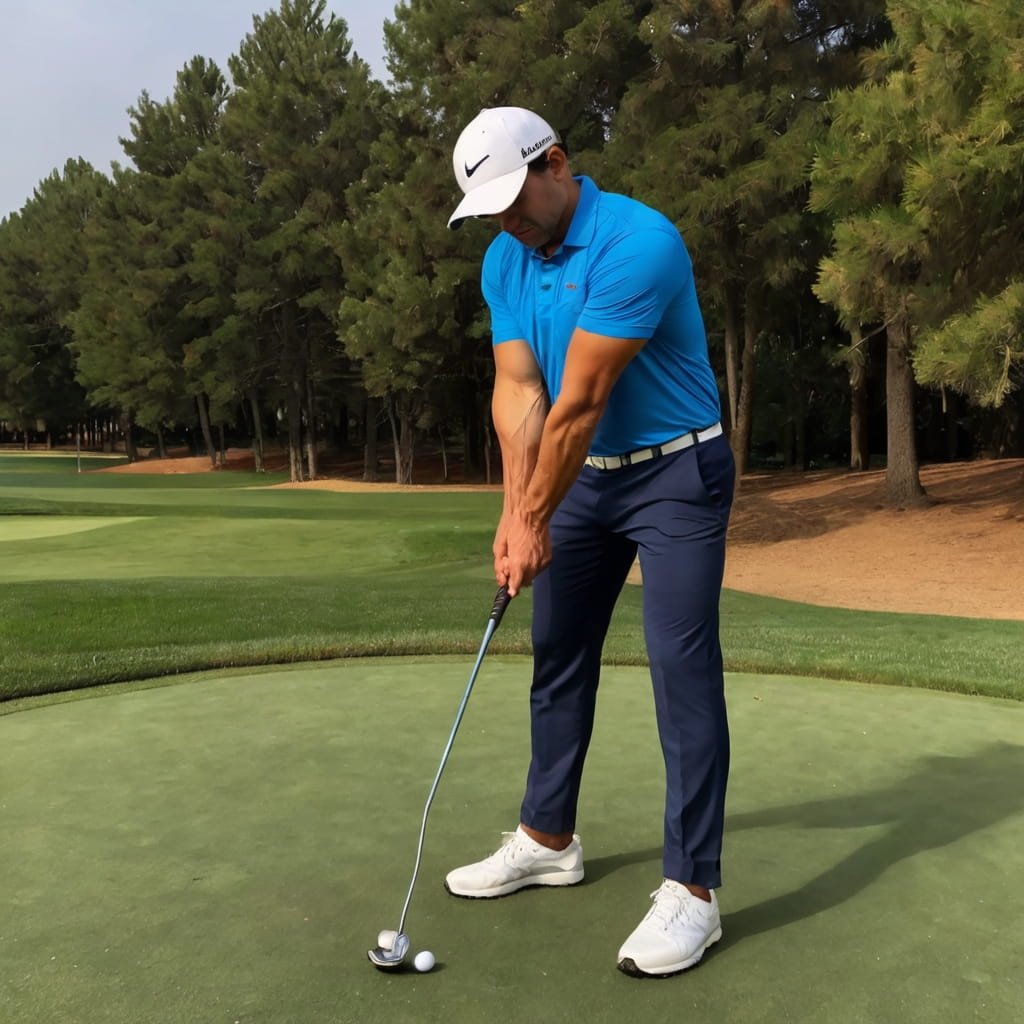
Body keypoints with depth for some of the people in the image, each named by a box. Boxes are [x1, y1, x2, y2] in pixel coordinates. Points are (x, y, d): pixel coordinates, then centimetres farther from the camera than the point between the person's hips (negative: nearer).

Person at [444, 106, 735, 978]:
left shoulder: (640, 243, -25)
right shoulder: (503, 262, 0)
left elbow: (580, 401, -24)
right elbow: (519, 391, -5)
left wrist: (536, 518, -19)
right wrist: (516, 508, -16)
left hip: (676, 473, -7)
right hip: (583, 476, 8)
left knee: (682, 666, -11)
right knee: (558, 655, 11)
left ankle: (692, 888, -1)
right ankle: (549, 840, 27)